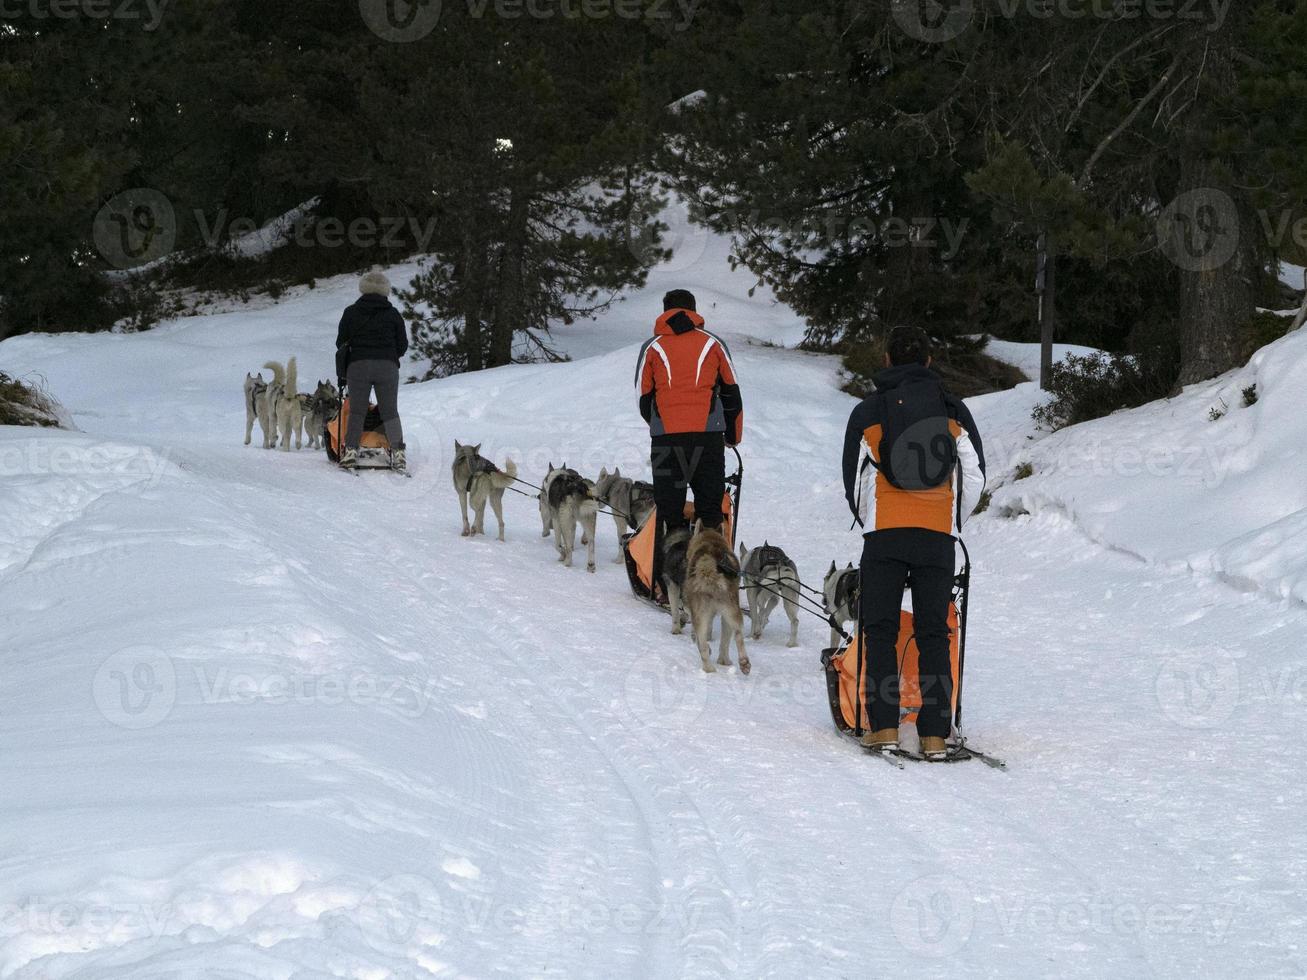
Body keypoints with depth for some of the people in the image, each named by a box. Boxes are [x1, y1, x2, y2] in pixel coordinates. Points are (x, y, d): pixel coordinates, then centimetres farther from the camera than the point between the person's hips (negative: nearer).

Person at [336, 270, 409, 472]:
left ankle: (351, 450, -6)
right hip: (387, 365, 0)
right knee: (390, 411, 5)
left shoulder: (351, 312, 7)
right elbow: (403, 345, 10)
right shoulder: (393, 314, 7)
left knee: (356, 410, 5)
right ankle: (397, 451, -4)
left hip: (358, 365, 0)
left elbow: (341, 342, 10)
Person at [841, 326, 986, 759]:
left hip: (884, 533, -1)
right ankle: (935, 735, -1)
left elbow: (855, 481, 11)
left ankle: (884, 726, -4)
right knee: (933, 634, 4)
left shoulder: (868, 411, 4)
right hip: (938, 537, 2)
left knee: (881, 630, 5)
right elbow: (974, 478, 10)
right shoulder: (954, 411, 8)